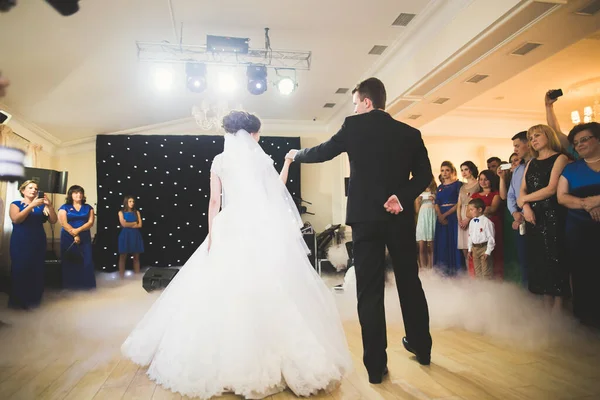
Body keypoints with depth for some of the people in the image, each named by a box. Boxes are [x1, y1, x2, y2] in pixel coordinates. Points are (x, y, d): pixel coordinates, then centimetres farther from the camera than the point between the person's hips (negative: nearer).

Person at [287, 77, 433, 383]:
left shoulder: (355, 126, 0)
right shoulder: (410, 132, 9)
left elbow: (322, 152, 8)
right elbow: (424, 174, 1)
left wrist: (297, 155, 25)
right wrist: (402, 196, -6)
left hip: (366, 216, -3)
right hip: (400, 215, 4)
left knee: (370, 291, 3)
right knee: (409, 281, 18)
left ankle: (376, 365, 8)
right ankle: (421, 347, 34)